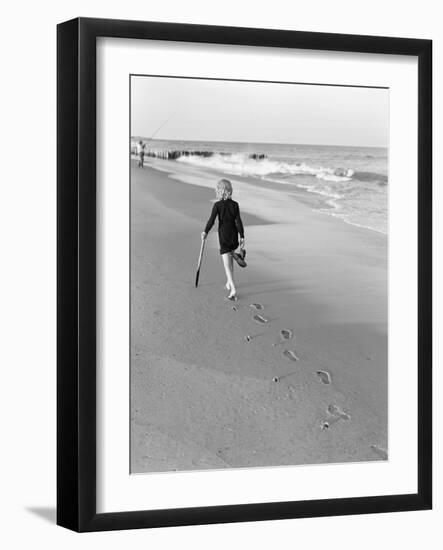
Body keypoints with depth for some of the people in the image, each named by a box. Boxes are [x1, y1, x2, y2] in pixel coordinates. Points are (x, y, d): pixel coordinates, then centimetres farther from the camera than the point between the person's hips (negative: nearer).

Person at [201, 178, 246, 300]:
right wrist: (242, 237, 1)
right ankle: (229, 283, 33)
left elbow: (211, 220, -11)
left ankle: (233, 289, -16)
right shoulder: (235, 205, -2)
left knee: (227, 264, -5)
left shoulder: (217, 205, -10)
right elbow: (239, 221, -3)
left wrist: (205, 232, 3)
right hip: (234, 235, 3)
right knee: (230, 260, 24)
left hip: (223, 236, -3)